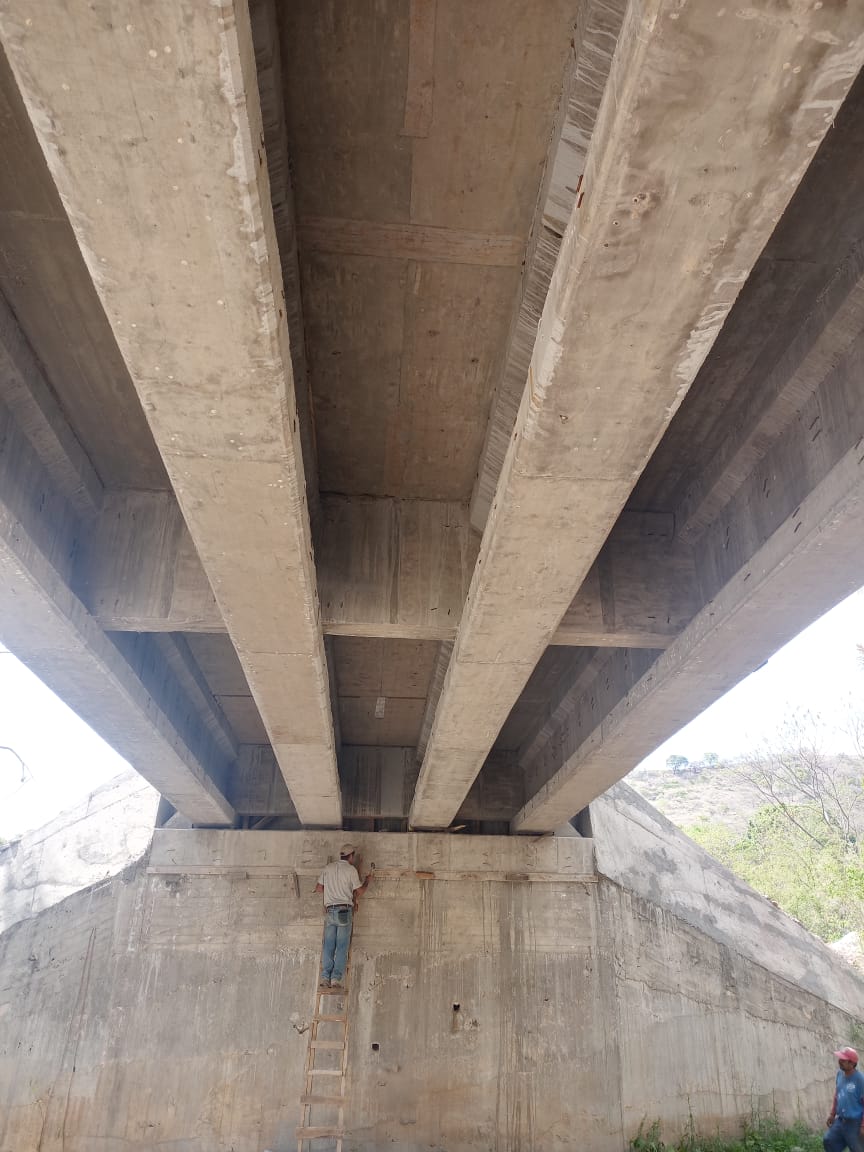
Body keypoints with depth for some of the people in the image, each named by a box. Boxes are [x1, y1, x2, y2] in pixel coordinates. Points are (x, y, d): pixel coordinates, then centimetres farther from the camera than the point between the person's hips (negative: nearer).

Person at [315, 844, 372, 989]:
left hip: (329, 910, 4)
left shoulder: (329, 868, 11)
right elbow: (359, 892, 1)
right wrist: (367, 880, 18)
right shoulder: (351, 869, -2)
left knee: (328, 945, 4)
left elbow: (318, 888, 14)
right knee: (342, 946, -1)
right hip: (345, 910, -4)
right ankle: (336, 978, -5)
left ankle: (325, 977, 1)